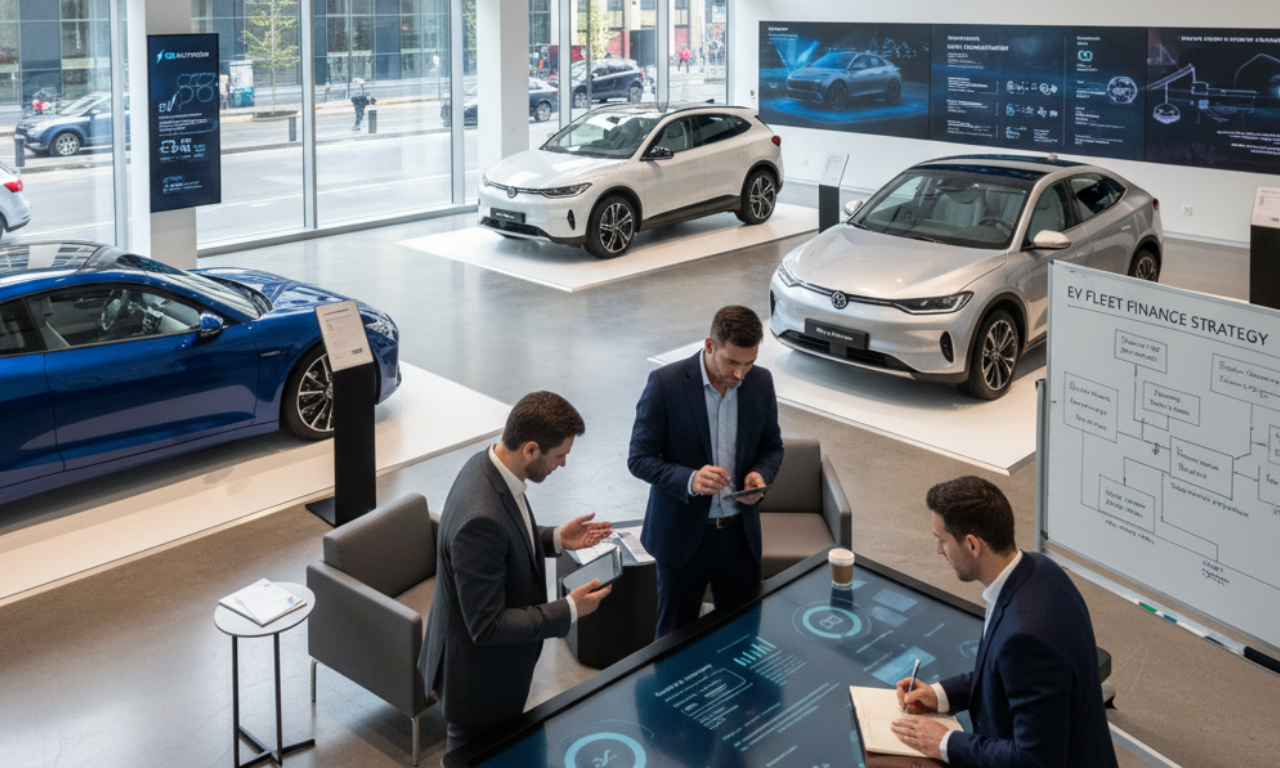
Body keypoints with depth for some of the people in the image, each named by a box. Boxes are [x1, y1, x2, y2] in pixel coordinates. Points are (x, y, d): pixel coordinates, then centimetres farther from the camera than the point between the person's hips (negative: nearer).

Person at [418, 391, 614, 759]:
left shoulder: (490, 466, -8)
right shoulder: (481, 519, -37)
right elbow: (487, 626, -30)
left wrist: (555, 539, 0)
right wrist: (570, 610, -24)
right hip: (478, 681, -9)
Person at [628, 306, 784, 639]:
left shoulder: (760, 382, -3)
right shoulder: (666, 383, -16)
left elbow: (772, 446, 10)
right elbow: (639, 459, -12)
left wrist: (760, 474, -12)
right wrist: (689, 479, -29)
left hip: (740, 534, 3)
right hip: (683, 534, -3)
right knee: (675, 634, 12)